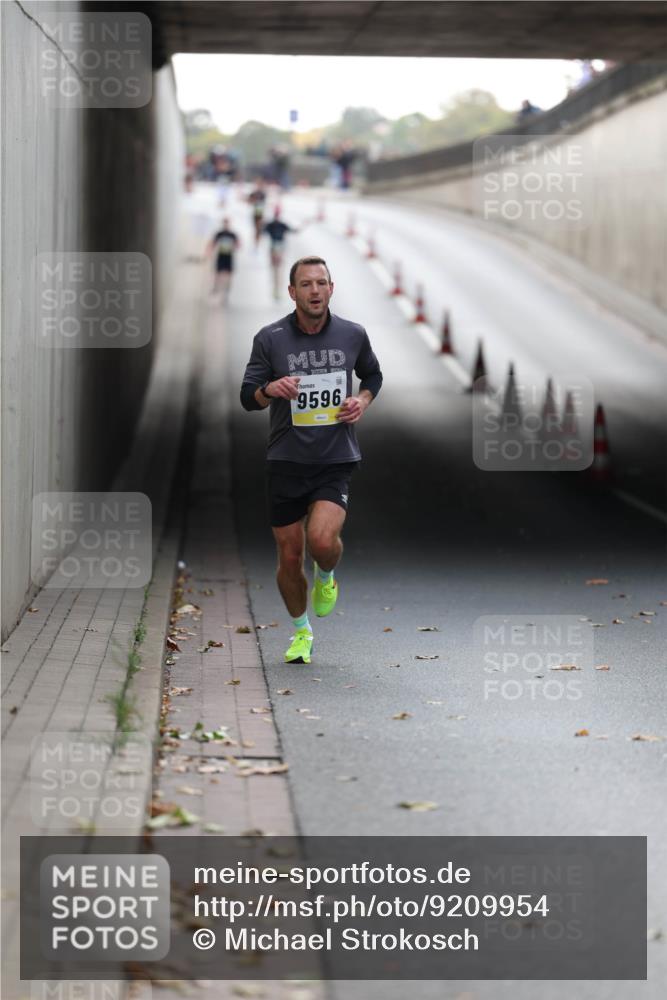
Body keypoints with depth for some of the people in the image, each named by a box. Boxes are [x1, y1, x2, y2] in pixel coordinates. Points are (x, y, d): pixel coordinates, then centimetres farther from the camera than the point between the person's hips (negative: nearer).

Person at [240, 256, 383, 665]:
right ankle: (302, 632, 29)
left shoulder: (352, 335, 1)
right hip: (286, 462, 1)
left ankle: (326, 577, 14)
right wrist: (270, 389, -23)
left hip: (337, 461, -1)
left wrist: (363, 401, 0)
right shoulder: (270, 338, -3)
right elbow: (248, 397, 0)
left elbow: (373, 375, 21)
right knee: (290, 557, 5)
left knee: (322, 540, -23)